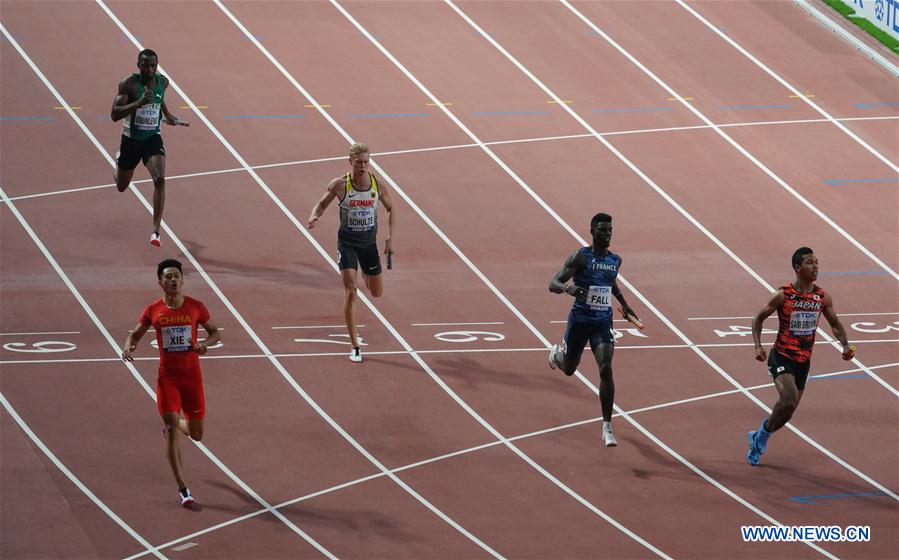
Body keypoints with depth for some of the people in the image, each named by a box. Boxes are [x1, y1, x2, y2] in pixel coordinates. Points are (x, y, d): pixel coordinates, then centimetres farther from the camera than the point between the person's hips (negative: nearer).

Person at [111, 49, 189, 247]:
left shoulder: (163, 82, -4)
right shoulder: (128, 84, -19)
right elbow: (114, 115, -27)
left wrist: (169, 116, 14)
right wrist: (139, 102, -37)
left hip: (153, 138, 2)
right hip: (131, 139, -2)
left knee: (159, 179, -23)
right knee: (122, 186, 17)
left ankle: (155, 231, -20)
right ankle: (119, 158, 57)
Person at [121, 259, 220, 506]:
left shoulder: (196, 307, -3)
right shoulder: (153, 311, -3)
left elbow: (215, 332, 7)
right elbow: (136, 333, 10)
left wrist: (205, 344, -15)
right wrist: (128, 347, -13)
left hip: (192, 376, 1)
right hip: (167, 377, -1)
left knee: (196, 434, 9)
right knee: (172, 432, -12)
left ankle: (173, 426, 47)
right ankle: (182, 488, -7)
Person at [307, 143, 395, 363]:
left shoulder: (377, 185, -8)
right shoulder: (340, 185, -14)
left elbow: (390, 208, 9)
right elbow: (322, 204, -1)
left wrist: (390, 237, 3)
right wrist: (314, 216, -24)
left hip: (369, 243, 3)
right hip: (347, 243, -3)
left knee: (377, 292, 16)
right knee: (350, 293, -13)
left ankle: (365, 275, 56)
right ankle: (355, 346, -7)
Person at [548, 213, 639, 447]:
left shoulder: (615, 261, 5)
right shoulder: (580, 257, -12)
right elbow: (553, 284, -17)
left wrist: (624, 304, 26)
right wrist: (568, 289, -38)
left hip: (603, 323, 2)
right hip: (579, 320, -2)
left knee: (606, 370, -16)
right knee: (569, 368, 18)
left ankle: (607, 428, -14)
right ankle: (557, 353, 59)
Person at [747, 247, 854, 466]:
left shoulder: (823, 297, 0)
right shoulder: (783, 296, -12)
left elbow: (835, 324, 14)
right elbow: (758, 319, -2)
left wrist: (845, 345, -4)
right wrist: (758, 346, -15)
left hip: (803, 361, 5)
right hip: (781, 357, -5)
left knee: (787, 412, 9)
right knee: (789, 399, -26)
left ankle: (760, 435, 35)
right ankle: (765, 431, -2)